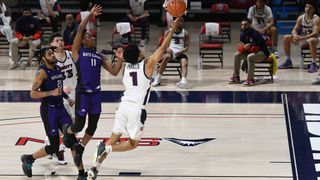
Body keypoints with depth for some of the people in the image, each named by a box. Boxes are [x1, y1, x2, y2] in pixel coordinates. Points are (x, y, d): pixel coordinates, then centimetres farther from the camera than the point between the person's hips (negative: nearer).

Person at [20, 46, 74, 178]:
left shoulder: (58, 68, 10)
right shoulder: (42, 72, -14)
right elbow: (33, 93, -19)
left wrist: (67, 98, 14)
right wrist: (51, 93, -27)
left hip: (60, 107, 7)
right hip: (48, 110, -7)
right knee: (54, 147, -4)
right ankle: (28, 159, 19)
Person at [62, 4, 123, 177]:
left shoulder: (99, 56, 17)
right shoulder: (77, 51, 2)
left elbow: (114, 72, 11)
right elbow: (80, 29, -11)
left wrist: (120, 59, -3)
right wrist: (90, 15, -13)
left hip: (96, 93, 5)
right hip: (82, 93, -5)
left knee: (93, 125, 7)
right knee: (79, 125, -2)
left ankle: (79, 148, 29)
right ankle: (67, 131, 33)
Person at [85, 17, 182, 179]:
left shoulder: (125, 67, 12)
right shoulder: (147, 64, -3)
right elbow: (163, 47, 0)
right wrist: (173, 28, 6)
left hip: (123, 105, 5)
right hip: (137, 109, -5)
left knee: (114, 138, 14)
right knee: (133, 143, 8)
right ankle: (107, 148, -18)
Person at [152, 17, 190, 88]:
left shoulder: (185, 33, 10)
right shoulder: (168, 32, 10)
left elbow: (187, 47, 7)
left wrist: (181, 51, -15)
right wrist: (168, 49, -15)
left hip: (181, 53, 1)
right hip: (171, 51, 0)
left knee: (184, 63, -32)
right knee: (166, 57, -35)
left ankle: (183, 80, -56)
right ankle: (158, 78, -29)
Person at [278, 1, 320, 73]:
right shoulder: (301, 18, -1)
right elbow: (294, 30, -2)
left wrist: (302, 38, -40)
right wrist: (295, 35, -28)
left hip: (313, 38, -6)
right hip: (302, 39, 6)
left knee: (312, 41, -42)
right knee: (286, 38, -8)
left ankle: (314, 64, -33)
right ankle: (288, 61, 1)